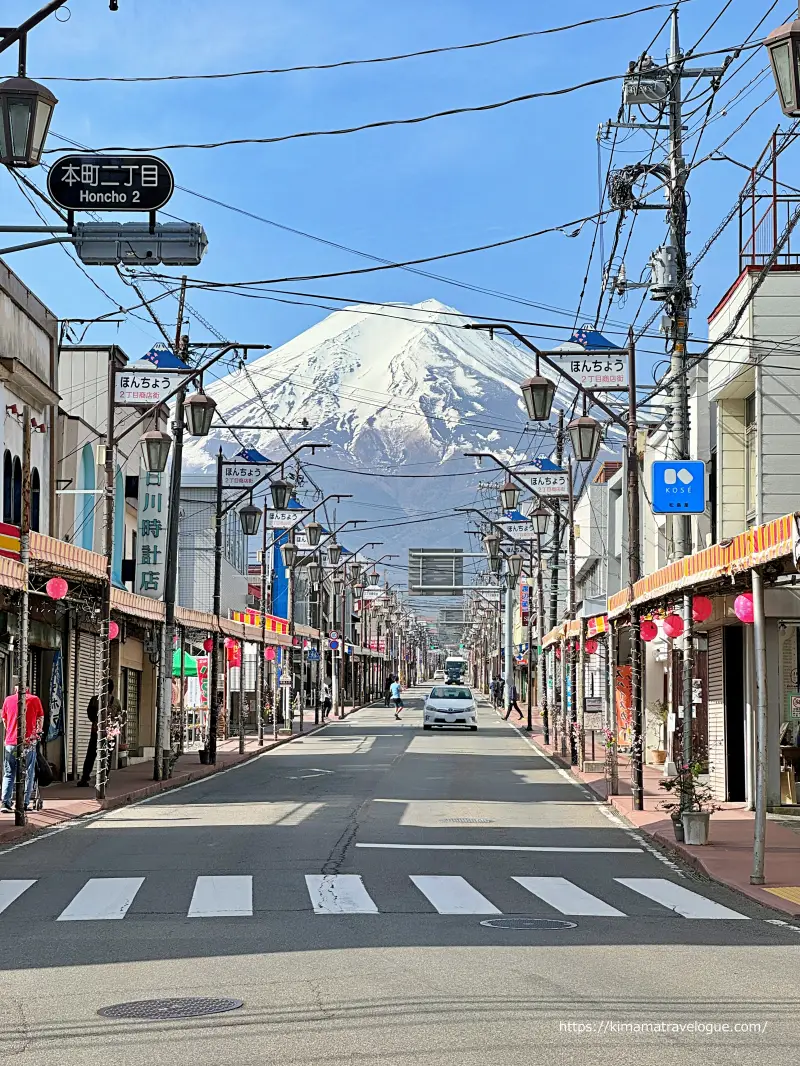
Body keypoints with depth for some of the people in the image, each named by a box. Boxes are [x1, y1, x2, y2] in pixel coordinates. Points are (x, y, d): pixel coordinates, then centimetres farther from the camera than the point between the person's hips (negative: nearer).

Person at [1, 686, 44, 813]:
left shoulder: (8, 700, 8)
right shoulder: (34, 699, 2)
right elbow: (40, 719, 12)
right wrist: (38, 732, 31)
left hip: (10, 742, 2)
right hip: (29, 742, -2)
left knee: (9, 774, 11)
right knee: (28, 775, 7)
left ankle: (5, 802, -1)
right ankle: (24, 804, 4)